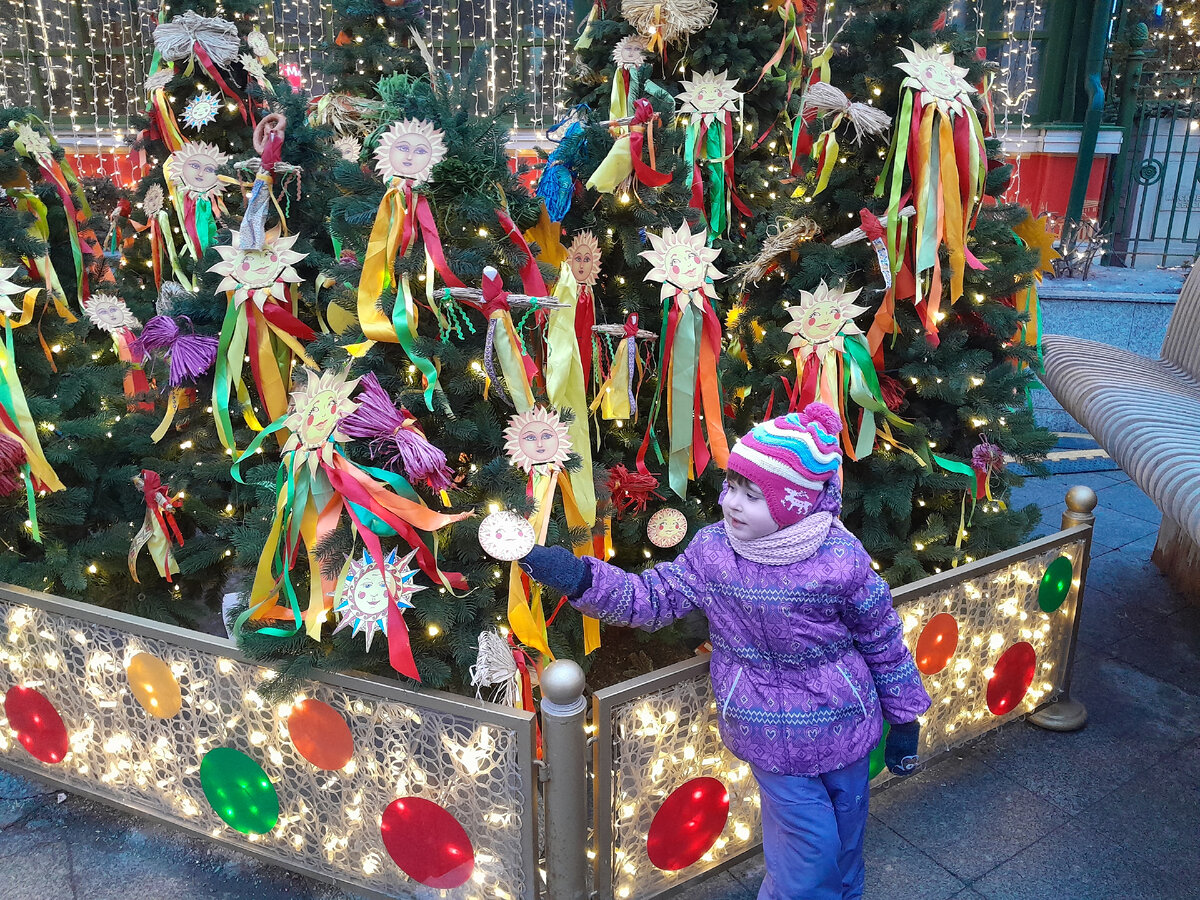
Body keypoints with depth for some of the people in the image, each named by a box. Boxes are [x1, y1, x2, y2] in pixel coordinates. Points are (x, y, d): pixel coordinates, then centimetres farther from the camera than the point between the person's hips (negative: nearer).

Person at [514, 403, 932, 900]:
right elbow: (652, 597, -13)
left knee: (845, 842, 21)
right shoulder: (712, 550, -12)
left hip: (846, 729, 0)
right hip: (775, 741, 0)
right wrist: (578, 576, -28)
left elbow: (884, 641, -6)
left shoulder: (841, 558, -18)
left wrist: (903, 717, 4)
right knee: (808, 859, 3)